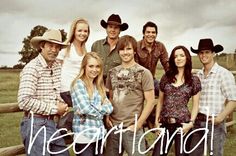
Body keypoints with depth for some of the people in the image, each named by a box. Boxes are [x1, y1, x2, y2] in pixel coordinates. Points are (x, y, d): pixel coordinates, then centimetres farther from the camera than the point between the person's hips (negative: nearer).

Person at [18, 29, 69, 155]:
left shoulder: (58, 66, 9)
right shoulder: (32, 68, -16)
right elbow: (24, 101, -26)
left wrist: (61, 105, 1)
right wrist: (54, 109, -17)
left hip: (51, 123, 8)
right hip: (35, 124, -8)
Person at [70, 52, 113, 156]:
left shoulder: (99, 86, 13)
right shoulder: (78, 84, -8)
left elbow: (109, 108, 4)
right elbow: (85, 108, -19)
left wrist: (93, 109, -11)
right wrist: (100, 111, -2)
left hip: (99, 134, 7)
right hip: (84, 135, -6)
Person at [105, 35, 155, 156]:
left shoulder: (144, 73, -5)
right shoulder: (113, 72, 7)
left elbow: (150, 101, -7)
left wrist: (138, 124, -11)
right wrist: (107, 116, 2)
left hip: (132, 128, -4)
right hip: (113, 127, 4)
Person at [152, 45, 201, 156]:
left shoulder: (194, 80, 2)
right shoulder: (166, 77, 8)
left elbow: (195, 105, 2)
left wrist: (191, 123, -10)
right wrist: (157, 120, 6)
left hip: (183, 125, -2)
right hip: (165, 124, 2)